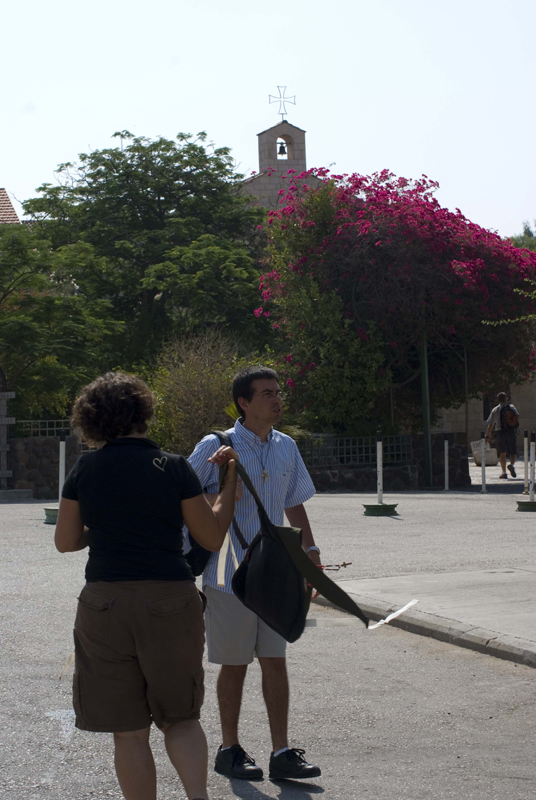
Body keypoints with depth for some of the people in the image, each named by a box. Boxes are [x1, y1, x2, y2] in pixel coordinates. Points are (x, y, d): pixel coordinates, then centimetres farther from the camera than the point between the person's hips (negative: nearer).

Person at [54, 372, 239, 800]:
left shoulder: (85, 469, 2)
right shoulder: (174, 468, -2)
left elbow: (66, 540, 9)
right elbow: (213, 537, 4)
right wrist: (231, 478, 13)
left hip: (105, 602, 0)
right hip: (171, 601, 0)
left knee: (129, 731, 10)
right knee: (180, 717, 15)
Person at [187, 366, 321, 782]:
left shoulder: (286, 447, 8)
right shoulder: (216, 447, -9)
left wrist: (311, 551, 13)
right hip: (229, 575, -4)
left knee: (275, 661, 6)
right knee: (234, 665, 6)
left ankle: (283, 752, 13)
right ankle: (230, 749, 21)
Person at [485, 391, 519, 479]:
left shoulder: (495, 410, 5)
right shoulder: (511, 407, 5)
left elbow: (490, 424, 4)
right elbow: (517, 415, -11)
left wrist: (487, 436, 11)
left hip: (499, 432, 1)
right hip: (511, 432, 0)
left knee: (502, 453, 7)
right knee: (513, 452, 8)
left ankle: (504, 472, -1)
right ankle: (511, 464, -21)